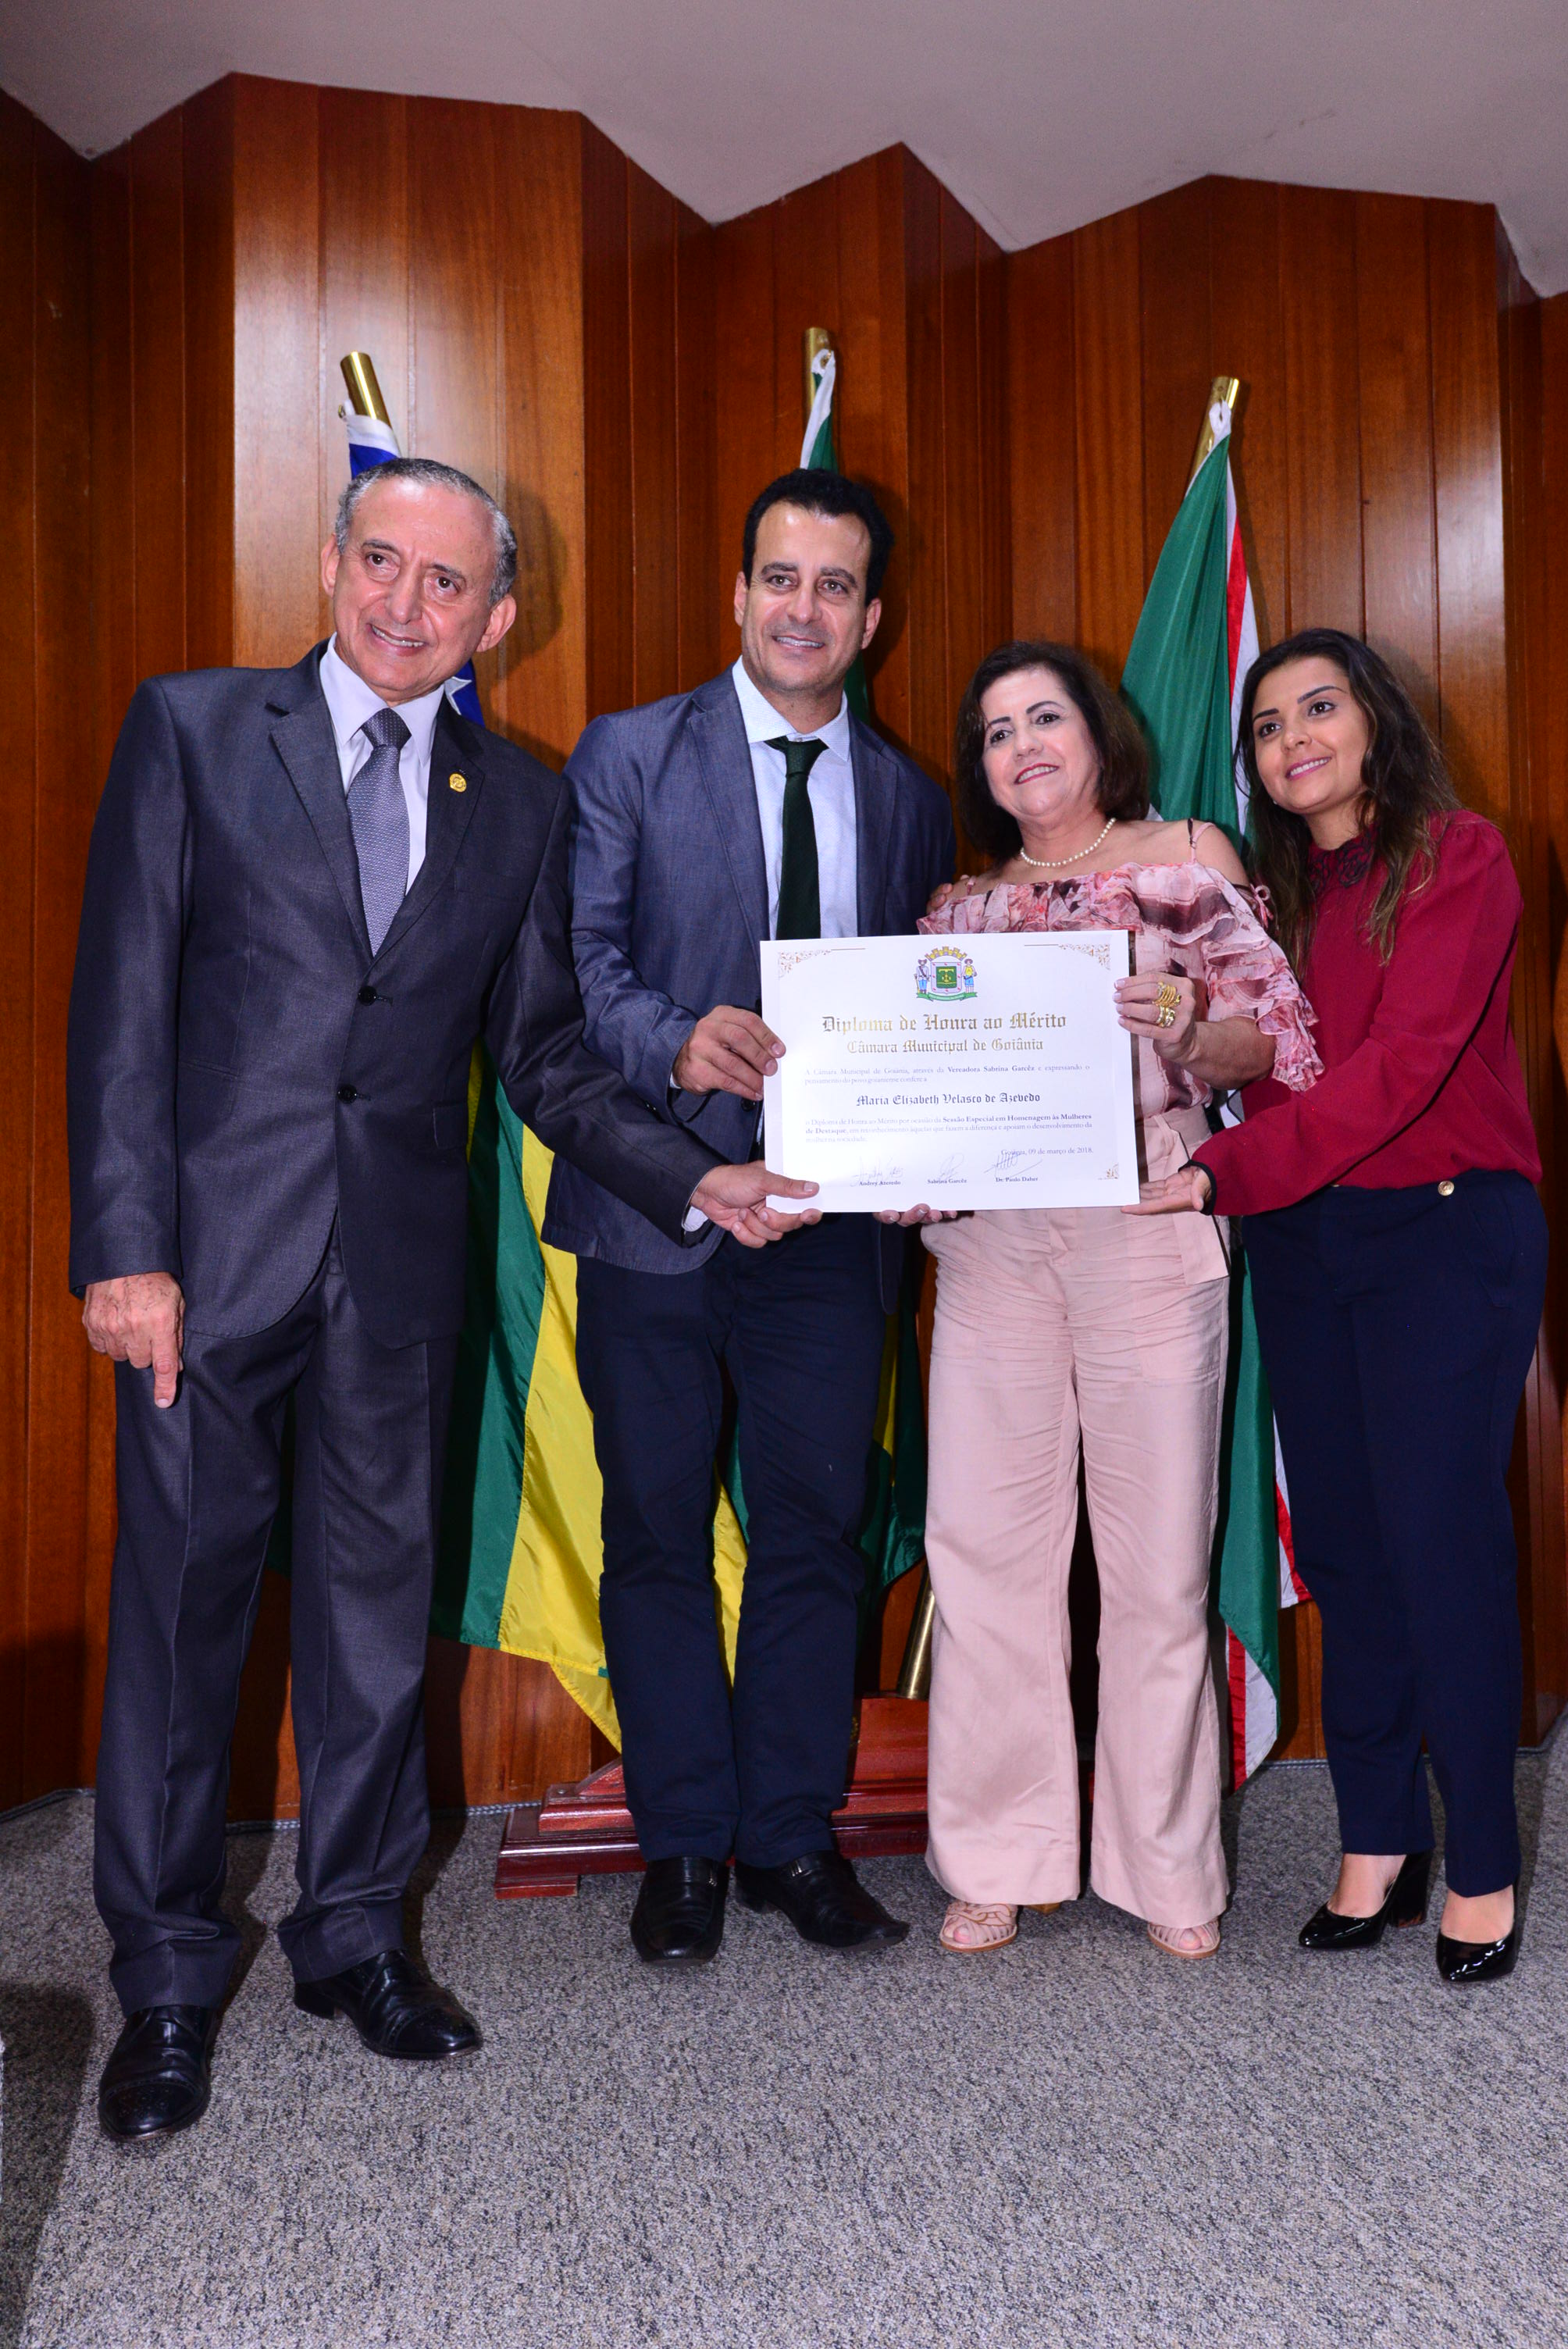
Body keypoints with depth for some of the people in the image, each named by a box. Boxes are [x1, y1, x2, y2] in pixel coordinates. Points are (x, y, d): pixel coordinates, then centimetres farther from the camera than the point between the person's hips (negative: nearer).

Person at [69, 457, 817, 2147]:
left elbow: (542, 1055, 10)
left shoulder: (519, 801, 10)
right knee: (182, 1598, 5)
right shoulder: (192, 730, 3)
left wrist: (693, 1182, -3)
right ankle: (168, 1979, 23)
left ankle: (356, 1931, 30)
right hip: (214, 1240, -2)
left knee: (379, 1596, 11)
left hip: (401, 1259, 3)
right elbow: (125, 999, -3)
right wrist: (124, 1247, -11)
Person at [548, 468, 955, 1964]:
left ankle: (794, 1836, 26)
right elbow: (575, 958, -5)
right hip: (657, 1209, -2)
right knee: (657, 1531, 8)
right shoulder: (629, 755, 3)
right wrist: (677, 1043, -25)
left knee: (815, 1529, 9)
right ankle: (684, 1844, 25)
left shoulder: (909, 799, 12)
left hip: (831, 1221, 3)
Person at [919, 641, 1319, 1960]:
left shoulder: (1188, 859, 7)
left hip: (1147, 1229, -3)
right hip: (991, 1243, 3)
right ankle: (1000, 1860, 17)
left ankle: (1166, 1865, 19)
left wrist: (1188, 1026, -19)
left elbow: (1274, 1028, 1)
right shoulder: (965, 906, 17)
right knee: (986, 1541, 3)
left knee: (1157, 1551, 2)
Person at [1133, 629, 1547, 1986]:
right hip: (1303, 1241, 5)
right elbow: (1265, 1070, 7)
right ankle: (1379, 1844, 21)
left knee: (1442, 1541, -4)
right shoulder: (1277, 892, 15)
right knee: (1341, 1545, 7)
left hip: (1447, 1229, -5)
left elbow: (1402, 1064, -17)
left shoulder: (1458, 857, -5)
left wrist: (1226, 1172, -24)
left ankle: (1484, 1867, 13)